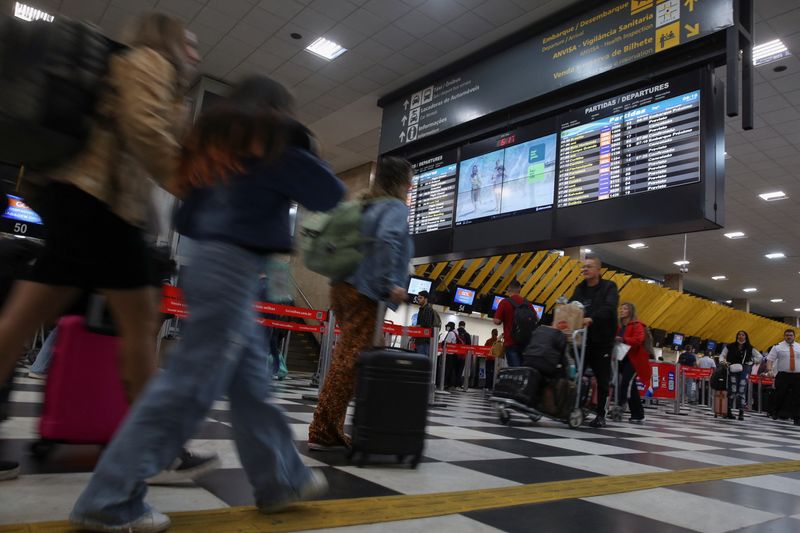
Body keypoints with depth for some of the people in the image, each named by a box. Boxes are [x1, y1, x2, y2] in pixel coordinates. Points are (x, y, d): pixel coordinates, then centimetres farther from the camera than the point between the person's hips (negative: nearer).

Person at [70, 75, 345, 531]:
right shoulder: (273, 144, -3)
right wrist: (302, 150, 12)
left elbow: (185, 218, 18)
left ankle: (281, 479, 21)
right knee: (190, 384, -6)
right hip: (235, 268, -9)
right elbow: (330, 194, 1)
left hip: (210, 261, 9)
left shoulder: (214, 141, 20)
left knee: (252, 382, 11)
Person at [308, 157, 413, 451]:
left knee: (346, 357, 12)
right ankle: (323, 432, -1)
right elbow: (388, 238, -24)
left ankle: (329, 430, 16)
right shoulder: (396, 207, -4)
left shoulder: (366, 205, 21)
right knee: (350, 360, -5)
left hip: (343, 286, 9)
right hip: (363, 291, -9)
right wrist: (389, 283, -22)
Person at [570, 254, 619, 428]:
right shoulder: (580, 288, 13)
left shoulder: (609, 287, -3)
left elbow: (609, 308, -20)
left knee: (602, 379, 3)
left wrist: (592, 319, -35)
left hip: (602, 340, -4)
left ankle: (601, 415, 14)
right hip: (581, 339, 4)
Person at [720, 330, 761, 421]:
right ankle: (729, 411, 3)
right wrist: (723, 361, -10)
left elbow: (759, 357, 15)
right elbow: (722, 355, 9)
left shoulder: (749, 348, 8)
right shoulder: (730, 347, 4)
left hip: (744, 371, 1)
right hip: (732, 370, -1)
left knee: (742, 391, -4)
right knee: (732, 390, -6)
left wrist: (752, 361, 3)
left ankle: (741, 413, 1)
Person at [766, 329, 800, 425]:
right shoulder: (778, 347, 2)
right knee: (779, 395, -2)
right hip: (783, 376, -3)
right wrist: (769, 369, -18)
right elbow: (770, 359, -3)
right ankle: (774, 413, 17)